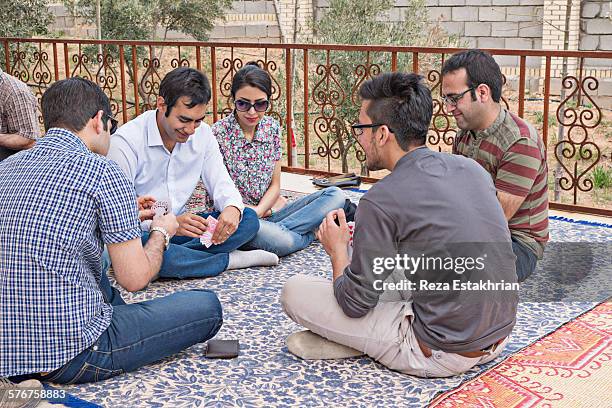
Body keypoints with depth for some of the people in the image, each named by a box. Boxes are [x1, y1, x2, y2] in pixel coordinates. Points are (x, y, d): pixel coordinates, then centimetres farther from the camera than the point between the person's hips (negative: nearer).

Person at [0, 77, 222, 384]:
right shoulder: (102, 171, -12)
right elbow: (134, 278, -10)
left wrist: (124, 217, 28)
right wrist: (161, 233, 10)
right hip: (70, 355, -7)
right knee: (207, 306, 4)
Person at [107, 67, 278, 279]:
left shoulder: (202, 134, 1)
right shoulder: (125, 141, -18)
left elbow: (221, 183, 4)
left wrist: (232, 208, -22)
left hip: (178, 227, 5)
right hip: (141, 232, -5)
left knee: (248, 219, -13)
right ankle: (231, 260, -19)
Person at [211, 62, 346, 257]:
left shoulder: (272, 127, 5)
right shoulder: (219, 133, -10)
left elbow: (275, 185, 7)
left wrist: (259, 211, -11)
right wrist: (248, 212, -15)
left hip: (267, 212, 6)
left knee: (335, 195, -9)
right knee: (279, 240, -39)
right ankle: (314, 233, -7)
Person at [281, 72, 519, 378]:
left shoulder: (381, 201, -19)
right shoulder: (471, 168, 2)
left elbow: (355, 304, -11)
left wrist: (338, 250, 9)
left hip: (442, 354, -7)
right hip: (498, 338, 8)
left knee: (295, 291, -3)